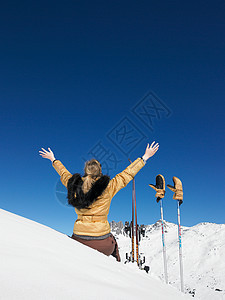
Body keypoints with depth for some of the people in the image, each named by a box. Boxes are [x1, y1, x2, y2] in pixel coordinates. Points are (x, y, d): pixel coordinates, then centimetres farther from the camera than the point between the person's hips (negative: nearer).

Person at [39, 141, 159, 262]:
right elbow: (127, 174, 1)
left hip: (79, 240, 2)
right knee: (113, 242, 30)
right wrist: (145, 157, 14)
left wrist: (53, 159, 39)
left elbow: (64, 173, 19)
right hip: (102, 244, -2)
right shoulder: (108, 187, -10)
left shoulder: (74, 185, -1)